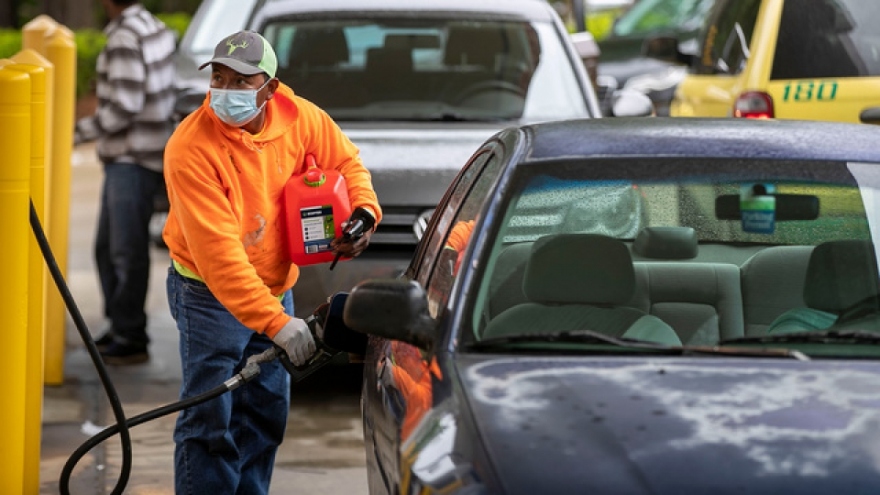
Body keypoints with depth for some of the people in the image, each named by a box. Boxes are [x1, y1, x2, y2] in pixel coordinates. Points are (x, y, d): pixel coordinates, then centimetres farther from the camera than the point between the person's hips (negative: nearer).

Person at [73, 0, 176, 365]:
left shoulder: (125, 38, -17)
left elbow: (123, 108, -22)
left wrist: (77, 131, -14)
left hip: (132, 161, -10)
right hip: (124, 159, 10)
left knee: (127, 251, -5)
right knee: (108, 248, 16)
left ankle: (130, 338, 0)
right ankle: (120, 327, 23)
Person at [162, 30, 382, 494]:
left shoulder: (299, 117, -11)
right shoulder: (191, 149, -27)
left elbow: (346, 160, 11)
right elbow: (217, 251, -32)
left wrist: (364, 210, -9)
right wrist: (275, 321, -37)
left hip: (275, 286, 6)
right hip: (209, 294, -6)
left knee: (266, 412, 13)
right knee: (210, 421, -9)